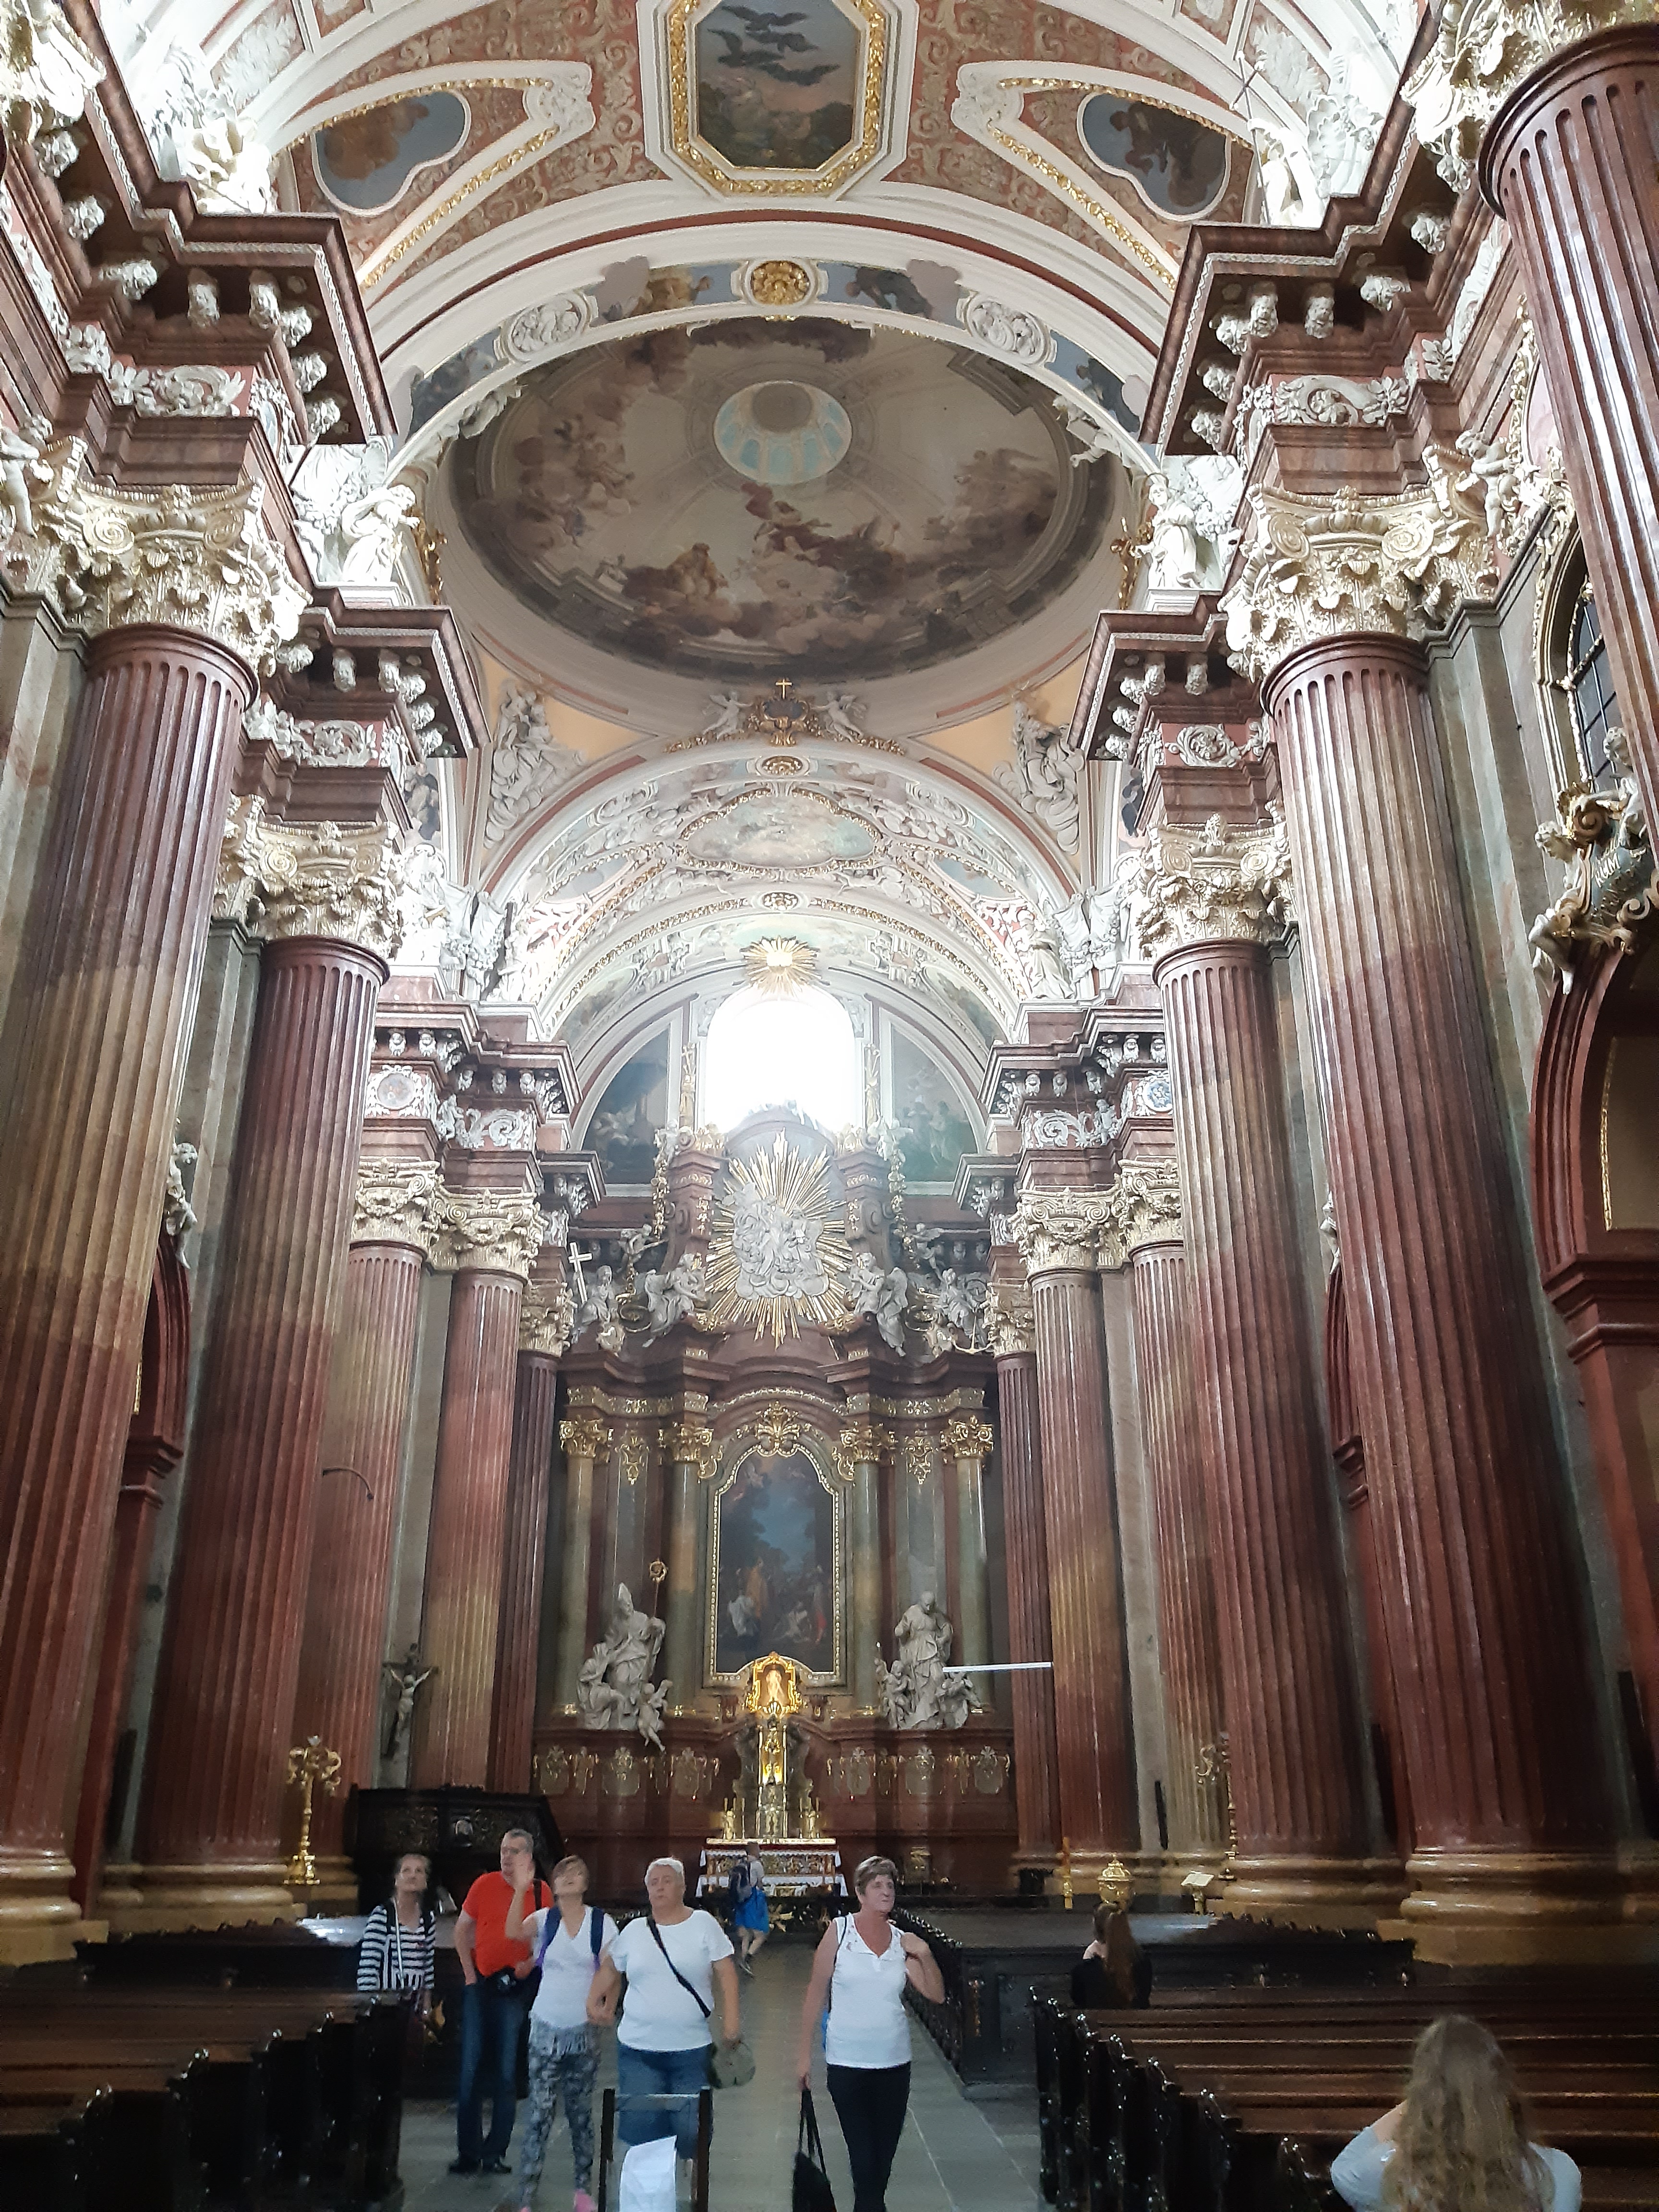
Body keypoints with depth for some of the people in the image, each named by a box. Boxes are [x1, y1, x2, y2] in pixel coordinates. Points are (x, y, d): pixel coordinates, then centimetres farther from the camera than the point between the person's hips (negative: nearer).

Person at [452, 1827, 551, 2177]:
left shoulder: (542, 1892, -3)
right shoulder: (485, 1884, -1)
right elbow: (462, 1930, 8)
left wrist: (530, 1963, -13)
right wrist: (470, 1974, 0)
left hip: (516, 1989, -1)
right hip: (480, 1987, 1)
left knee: (506, 2073, 5)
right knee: (472, 2070, 6)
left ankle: (495, 2153, 15)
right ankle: (467, 2152, 16)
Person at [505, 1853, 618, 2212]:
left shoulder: (602, 1922, -4)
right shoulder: (543, 1920, -5)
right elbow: (513, 1932, -25)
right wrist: (520, 1890, -36)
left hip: (584, 2031, 1)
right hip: (546, 2030, -1)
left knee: (581, 2113, 11)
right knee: (540, 2115, -4)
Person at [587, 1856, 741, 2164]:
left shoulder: (703, 1924, -2)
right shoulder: (635, 1930, 7)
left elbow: (725, 1972, -4)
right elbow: (611, 1968, 20)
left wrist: (730, 2019, -13)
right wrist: (593, 2000, 8)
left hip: (691, 2049, -2)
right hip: (638, 2049, 2)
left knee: (690, 2132, 1)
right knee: (639, 2128, -3)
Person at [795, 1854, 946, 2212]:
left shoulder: (903, 1941, 3)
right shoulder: (839, 1931, -6)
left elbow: (937, 1995, 3)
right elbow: (816, 1994, -2)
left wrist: (925, 1955, -13)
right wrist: (805, 2055, -2)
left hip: (894, 2063, 3)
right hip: (847, 2062, -3)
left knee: (884, 2156, 11)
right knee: (863, 2157, -5)